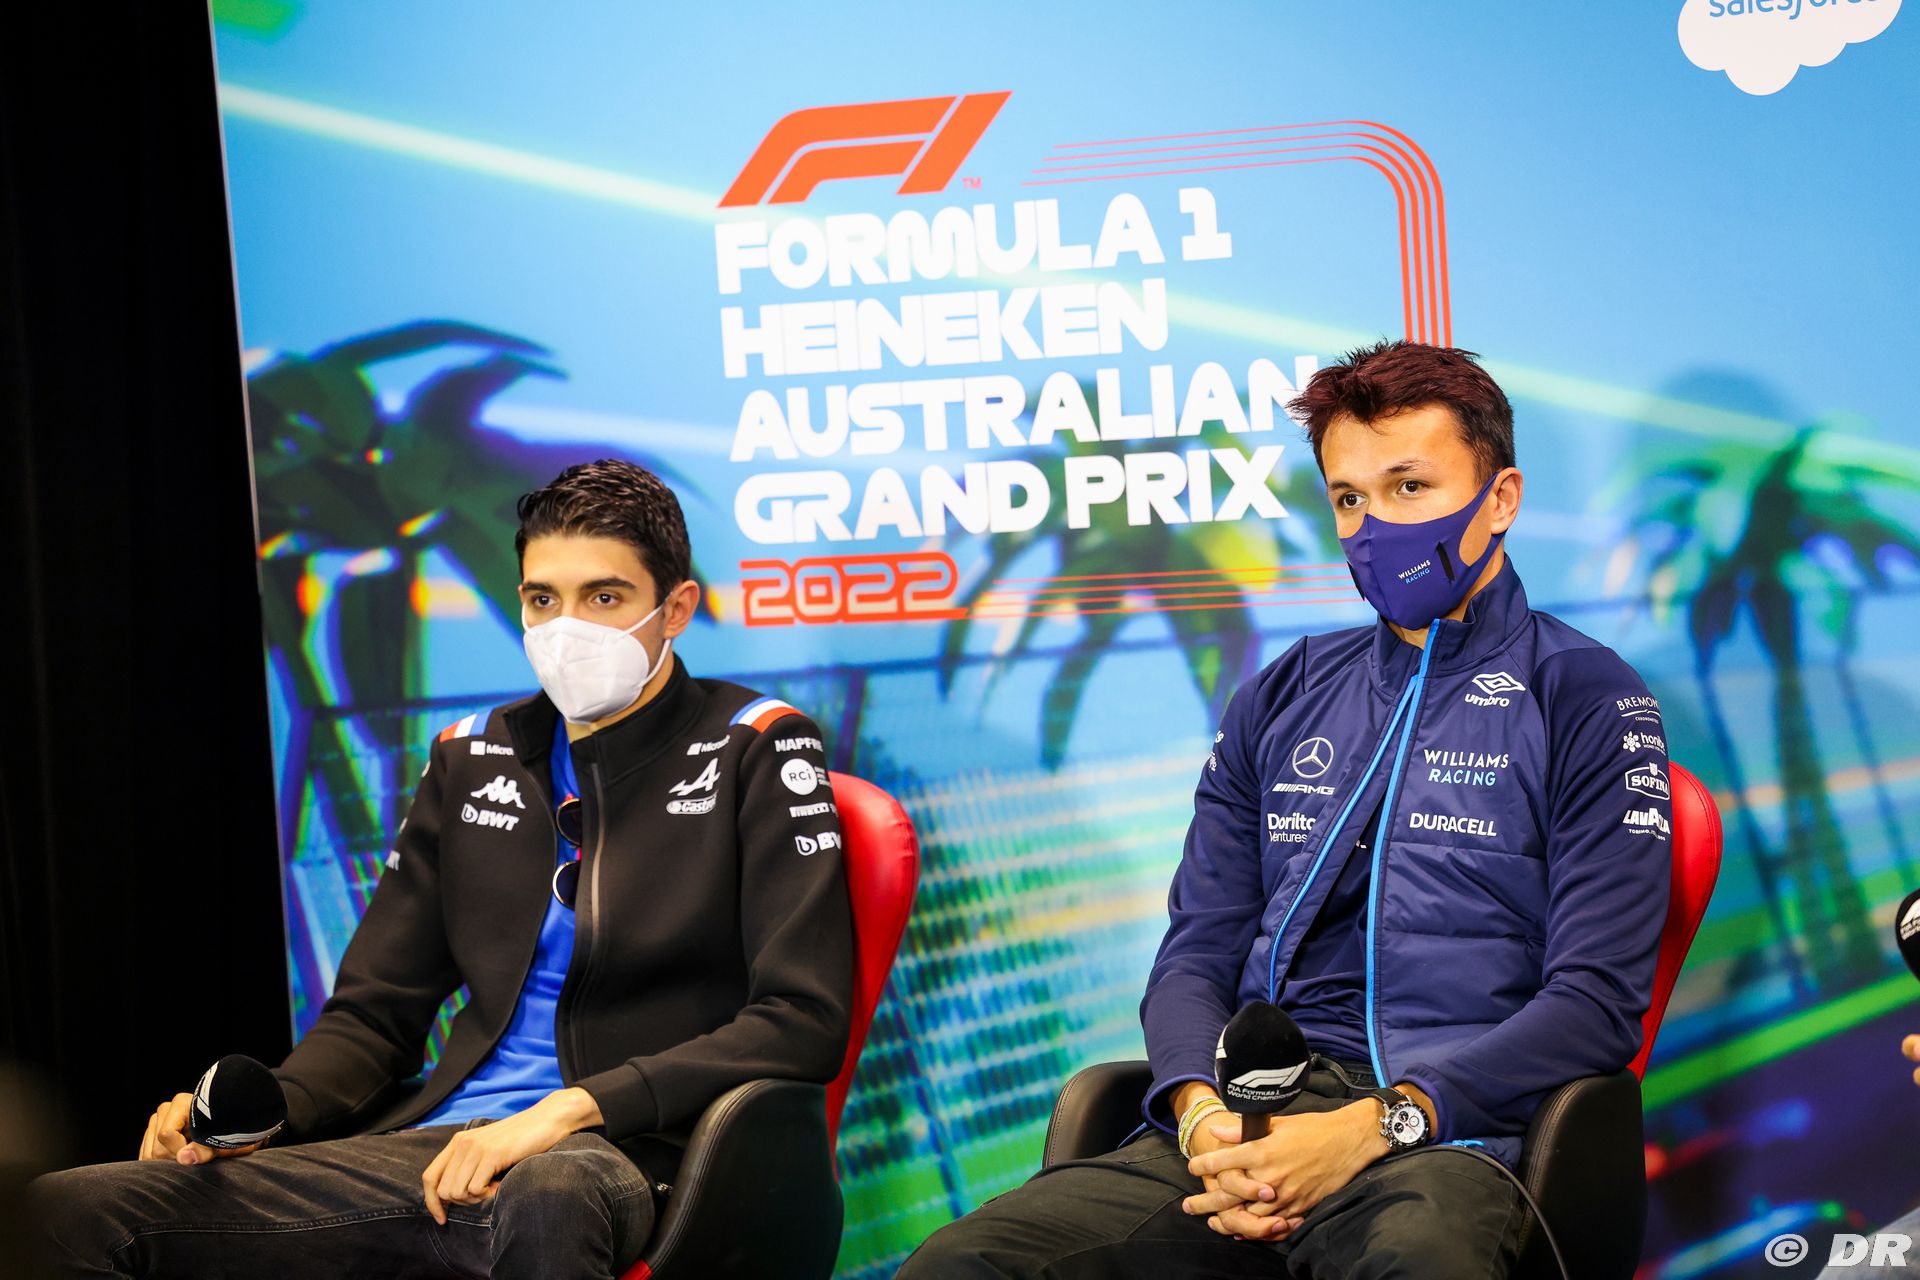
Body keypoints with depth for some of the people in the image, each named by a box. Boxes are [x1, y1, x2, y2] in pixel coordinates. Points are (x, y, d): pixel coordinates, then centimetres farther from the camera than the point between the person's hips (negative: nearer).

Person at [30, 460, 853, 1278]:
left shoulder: (754, 750, 4)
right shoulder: (472, 761, 20)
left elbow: (803, 1022, -7)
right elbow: (373, 1013, 22)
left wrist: (574, 1107, -17)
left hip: (619, 1156, -6)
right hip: (436, 1147, 6)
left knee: (549, 1197, -46)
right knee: (65, 1210, -12)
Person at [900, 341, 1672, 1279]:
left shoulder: (1587, 700, 7)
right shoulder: (1281, 700, 23)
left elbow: (1595, 998, -2)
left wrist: (1375, 1127, -14)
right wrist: (1204, 1112, -4)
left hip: (1439, 1132, -5)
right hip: (1250, 1123, 5)